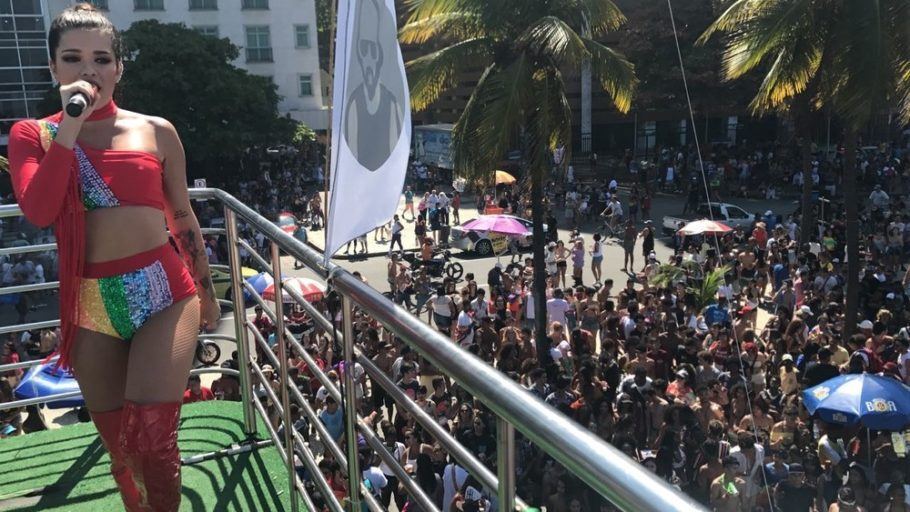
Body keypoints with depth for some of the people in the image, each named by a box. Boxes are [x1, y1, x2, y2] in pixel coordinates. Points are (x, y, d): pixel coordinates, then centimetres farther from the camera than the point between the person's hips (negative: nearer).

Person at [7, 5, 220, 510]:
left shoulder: (156, 131, 4)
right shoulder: (32, 134, 3)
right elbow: (38, 212, -15)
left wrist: (206, 289, 17)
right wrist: (70, 127, -16)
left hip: (165, 292, -1)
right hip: (90, 305, 1)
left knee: (151, 438, -11)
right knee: (119, 445, 13)